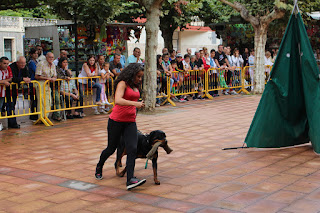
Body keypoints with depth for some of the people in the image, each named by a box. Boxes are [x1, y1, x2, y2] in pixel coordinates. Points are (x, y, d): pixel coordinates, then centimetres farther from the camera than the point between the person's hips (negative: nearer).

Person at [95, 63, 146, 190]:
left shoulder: (136, 86, 12)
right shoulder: (123, 83, -11)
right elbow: (118, 100, -28)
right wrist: (135, 104, -37)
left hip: (130, 122, 6)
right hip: (116, 121, -6)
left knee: (132, 149, -13)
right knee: (111, 148, 10)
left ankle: (130, 180, -20)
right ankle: (99, 167, 40)